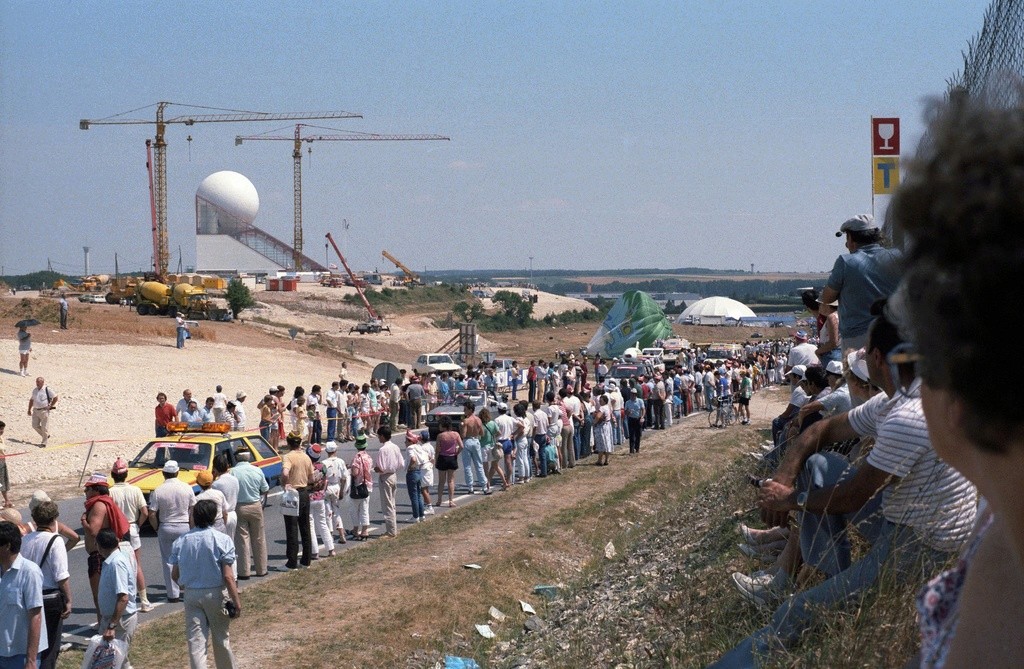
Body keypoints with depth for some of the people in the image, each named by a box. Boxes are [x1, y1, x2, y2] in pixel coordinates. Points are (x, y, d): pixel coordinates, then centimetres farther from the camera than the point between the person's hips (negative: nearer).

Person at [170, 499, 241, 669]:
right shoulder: (222, 540, -11)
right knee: (221, 639, 16)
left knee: (196, 642, 3)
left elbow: (174, 575, 3)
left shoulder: (180, 541, -1)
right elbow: (227, 576, -15)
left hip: (191, 594, 2)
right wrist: (237, 601, -9)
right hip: (215, 594, -2)